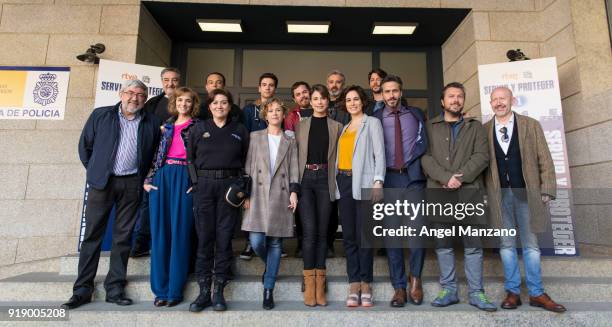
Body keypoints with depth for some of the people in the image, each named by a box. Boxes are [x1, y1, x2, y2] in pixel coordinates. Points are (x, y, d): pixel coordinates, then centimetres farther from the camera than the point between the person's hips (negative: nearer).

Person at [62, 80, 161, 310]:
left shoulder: (151, 122, 7)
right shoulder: (100, 115, 6)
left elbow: (155, 154, 10)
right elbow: (85, 145, 11)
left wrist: (144, 179, 5)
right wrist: (94, 170, 9)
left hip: (132, 184, 1)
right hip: (102, 182, 0)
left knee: (123, 237, 5)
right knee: (92, 235, 3)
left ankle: (115, 288, 14)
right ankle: (82, 289, 13)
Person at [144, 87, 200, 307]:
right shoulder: (167, 125, 18)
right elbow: (157, 154, 15)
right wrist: (148, 179, 7)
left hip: (184, 179, -3)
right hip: (162, 177, 4)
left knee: (180, 232, -2)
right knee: (159, 232, 2)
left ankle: (175, 290, 8)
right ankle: (161, 289, 12)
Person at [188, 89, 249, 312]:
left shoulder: (240, 130, 11)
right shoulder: (198, 128, 11)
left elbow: (246, 161, 9)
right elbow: (189, 158, 10)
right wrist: (194, 181, -1)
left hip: (230, 185, 0)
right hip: (203, 185, 0)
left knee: (224, 238, 1)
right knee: (204, 237, 1)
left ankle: (219, 291, 10)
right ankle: (204, 292, 10)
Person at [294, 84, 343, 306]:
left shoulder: (337, 127, 12)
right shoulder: (301, 125, 13)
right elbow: (295, 155, 9)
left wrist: (338, 183, -4)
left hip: (326, 179, 1)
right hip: (305, 179, 0)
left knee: (322, 231, 3)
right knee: (309, 230, -8)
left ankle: (320, 285, 11)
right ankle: (309, 284, 2)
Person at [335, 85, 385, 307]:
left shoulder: (372, 123, 7)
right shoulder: (345, 128, 22)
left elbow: (380, 154, -3)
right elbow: (342, 155, 16)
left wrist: (378, 181, -15)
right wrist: (338, 179, 4)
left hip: (363, 182, -5)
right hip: (344, 182, 5)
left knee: (364, 235, -5)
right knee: (349, 236, 3)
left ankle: (365, 285, 5)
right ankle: (354, 286, 9)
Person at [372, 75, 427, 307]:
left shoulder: (416, 114, 14)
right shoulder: (375, 118, 8)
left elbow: (423, 142, 12)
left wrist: (411, 162, -1)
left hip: (413, 176, 0)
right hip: (388, 178, 0)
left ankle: (415, 278, 13)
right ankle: (399, 287, 10)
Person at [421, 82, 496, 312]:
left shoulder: (475, 127, 16)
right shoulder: (430, 127, 12)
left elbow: (481, 156, 3)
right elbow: (426, 157, 0)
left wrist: (460, 177, -12)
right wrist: (446, 177, -13)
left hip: (468, 191, 0)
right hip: (438, 192, 0)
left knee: (473, 244, 2)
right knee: (443, 244, 5)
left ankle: (476, 293, 11)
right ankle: (449, 290, 15)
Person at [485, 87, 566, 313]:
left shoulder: (531, 125, 5)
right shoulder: (484, 130, 4)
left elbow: (544, 160, 3)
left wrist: (547, 190, -3)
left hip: (526, 193, 0)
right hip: (499, 195, 0)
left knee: (530, 244, 8)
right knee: (507, 244, 8)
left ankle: (536, 294, 18)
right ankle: (512, 292, 17)